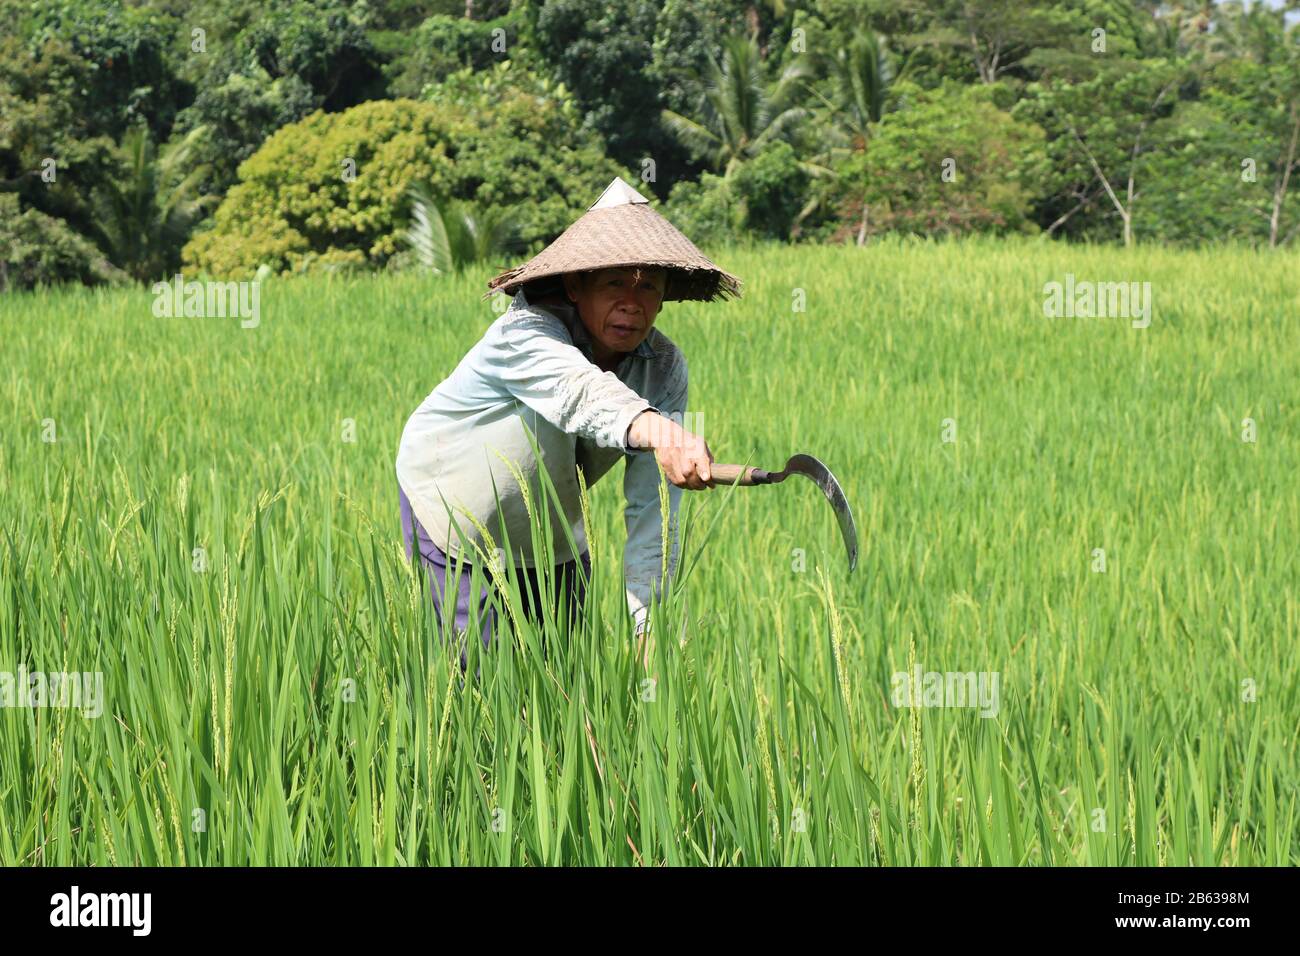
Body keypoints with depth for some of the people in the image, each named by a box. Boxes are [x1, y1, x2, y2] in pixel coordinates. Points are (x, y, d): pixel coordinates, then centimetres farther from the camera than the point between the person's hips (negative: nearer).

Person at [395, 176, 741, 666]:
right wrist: (653, 428, -77)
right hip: (448, 510, -5)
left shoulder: (664, 368, -17)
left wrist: (646, 620, -31)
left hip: (551, 532, 5)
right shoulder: (524, 335, -32)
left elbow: (652, 507, -21)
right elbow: (579, 390, -56)